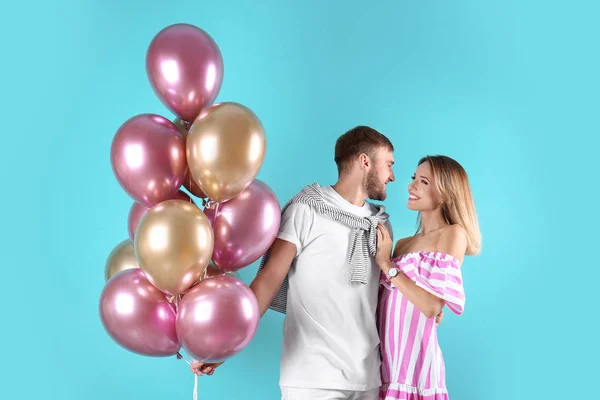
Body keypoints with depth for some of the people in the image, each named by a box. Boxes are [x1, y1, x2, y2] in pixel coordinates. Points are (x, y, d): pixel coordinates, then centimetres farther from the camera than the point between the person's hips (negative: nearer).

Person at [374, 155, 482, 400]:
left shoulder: (453, 234, -7)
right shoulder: (403, 243, 12)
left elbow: (432, 306, -16)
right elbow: (388, 302, 11)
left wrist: (386, 264, -12)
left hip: (413, 359, -6)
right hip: (386, 358, 6)